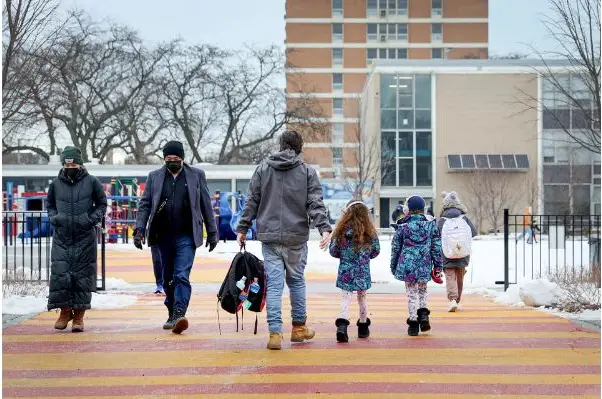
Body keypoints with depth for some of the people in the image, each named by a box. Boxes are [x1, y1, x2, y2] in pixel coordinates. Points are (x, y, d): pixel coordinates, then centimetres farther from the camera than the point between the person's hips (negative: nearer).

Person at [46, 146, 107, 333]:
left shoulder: (92, 182, 0)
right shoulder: (56, 184, 6)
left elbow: (102, 204, 10)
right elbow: (49, 204, 20)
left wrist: (92, 219, -6)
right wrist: (54, 218, 2)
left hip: (85, 237, -1)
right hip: (62, 237, 2)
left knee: (83, 275, 0)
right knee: (59, 273, -4)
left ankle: (79, 316, 9)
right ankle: (65, 311, 13)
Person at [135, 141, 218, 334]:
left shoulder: (196, 175, 4)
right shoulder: (154, 177, 8)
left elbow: (206, 205, 6)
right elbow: (145, 204, 7)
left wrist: (212, 232, 5)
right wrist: (140, 228, -5)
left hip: (186, 237, -3)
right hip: (163, 236, 3)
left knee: (182, 276, -15)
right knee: (168, 279, 12)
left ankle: (179, 315, -22)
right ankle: (172, 315, 24)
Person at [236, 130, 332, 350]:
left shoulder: (262, 169, 7)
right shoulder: (307, 172, 2)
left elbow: (251, 202, 7)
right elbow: (316, 204, -7)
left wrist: (242, 228, 12)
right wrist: (324, 228, -12)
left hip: (269, 237, 1)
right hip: (297, 237, 0)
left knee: (273, 285, 0)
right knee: (297, 281, 15)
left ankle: (275, 332, -5)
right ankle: (299, 327, 25)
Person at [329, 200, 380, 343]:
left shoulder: (342, 230, -7)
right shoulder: (369, 231, -5)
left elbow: (333, 251, -2)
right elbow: (376, 250, 3)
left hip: (346, 270, -1)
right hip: (363, 270, 1)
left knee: (346, 296, 0)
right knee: (362, 296, 16)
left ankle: (342, 324, -22)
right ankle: (363, 327, 29)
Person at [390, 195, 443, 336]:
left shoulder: (403, 227, -3)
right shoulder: (431, 225, 0)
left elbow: (395, 248, 4)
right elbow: (436, 247, 3)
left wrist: (393, 266, 15)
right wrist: (438, 265, 10)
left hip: (407, 265, -1)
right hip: (424, 266, 1)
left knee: (412, 294, 5)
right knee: (422, 291, 20)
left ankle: (413, 322, 4)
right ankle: (423, 314, 2)